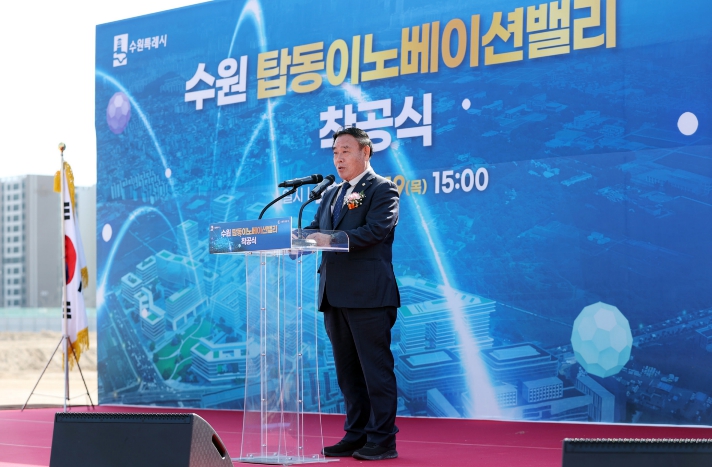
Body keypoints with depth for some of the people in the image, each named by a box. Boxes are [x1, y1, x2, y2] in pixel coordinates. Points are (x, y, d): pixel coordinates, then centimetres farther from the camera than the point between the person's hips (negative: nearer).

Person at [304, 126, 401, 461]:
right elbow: (315, 230, 14)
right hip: (335, 295, 8)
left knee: (376, 369, -4)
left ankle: (382, 440, 0)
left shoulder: (382, 190, -3)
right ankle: (356, 436, 18)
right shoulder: (331, 194, 21)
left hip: (368, 295, -8)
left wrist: (332, 240, -27)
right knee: (347, 371, 11)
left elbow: (376, 230, -17)